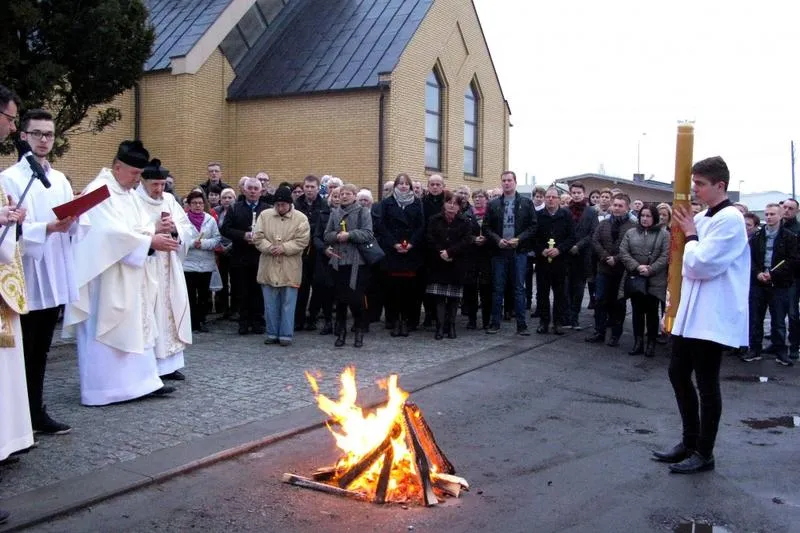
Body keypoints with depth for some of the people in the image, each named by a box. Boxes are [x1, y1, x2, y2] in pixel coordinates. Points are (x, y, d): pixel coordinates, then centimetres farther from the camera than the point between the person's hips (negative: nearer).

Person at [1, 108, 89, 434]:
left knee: (40, 350, 13)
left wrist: (74, 219, -11)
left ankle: (36, 413, 21)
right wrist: (47, 228, -25)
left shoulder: (60, 180, 14)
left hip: (55, 278, 6)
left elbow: (79, 227, 10)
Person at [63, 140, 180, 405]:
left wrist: (155, 229, -7)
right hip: (104, 276, -9)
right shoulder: (99, 191, -16)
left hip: (129, 276, 9)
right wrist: (151, 241, -22)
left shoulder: (129, 192, 12)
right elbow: (112, 232, -24)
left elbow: (136, 226, 14)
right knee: (103, 330, -2)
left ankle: (142, 380, 17)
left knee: (136, 327, 10)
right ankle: (100, 389, 7)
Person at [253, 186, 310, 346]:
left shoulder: (300, 218, -3)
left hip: (290, 269, -2)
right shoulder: (264, 215, 4)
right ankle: (272, 333, 20)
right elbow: (257, 237, -1)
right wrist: (269, 247, -17)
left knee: (288, 303, 3)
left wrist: (283, 248, -19)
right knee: (270, 303, 10)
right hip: (269, 268, 2)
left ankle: (286, 334, 11)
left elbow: (302, 241, -10)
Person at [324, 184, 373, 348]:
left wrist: (349, 234, -18)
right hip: (338, 261, 4)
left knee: (356, 298, -4)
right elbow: (327, 235, 10)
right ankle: (341, 332, 16)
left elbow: (368, 234, -8)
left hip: (357, 262, -3)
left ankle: (359, 332, 11)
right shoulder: (335, 213, 14)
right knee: (340, 298, 6)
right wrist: (337, 236, -10)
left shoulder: (363, 212, 2)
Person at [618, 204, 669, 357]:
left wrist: (651, 270, -16)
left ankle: (651, 344, 13)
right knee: (637, 312, 7)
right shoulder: (630, 233, 8)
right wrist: (637, 267, -13)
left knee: (652, 312, 4)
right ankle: (638, 343, 13)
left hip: (654, 281, -2)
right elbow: (623, 253, 0)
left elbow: (665, 256, -7)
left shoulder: (664, 234, 1)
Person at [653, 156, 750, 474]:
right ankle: (690, 442, 27)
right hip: (691, 312, 9)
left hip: (713, 317, -9)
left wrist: (690, 235, -7)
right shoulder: (701, 219, 11)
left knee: (706, 383, 1)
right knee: (678, 373, 13)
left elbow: (700, 264, -20)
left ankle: (704, 453, 14)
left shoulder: (730, 219, -14)